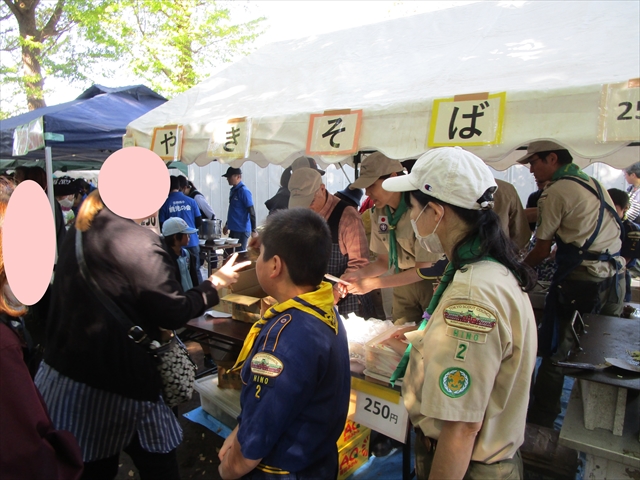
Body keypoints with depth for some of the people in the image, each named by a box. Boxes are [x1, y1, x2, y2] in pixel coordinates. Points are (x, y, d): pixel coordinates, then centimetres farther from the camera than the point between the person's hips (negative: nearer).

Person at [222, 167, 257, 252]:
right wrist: (227, 224, 26)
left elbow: (251, 211, -16)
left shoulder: (244, 191, -14)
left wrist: (253, 230, -18)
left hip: (242, 230, -8)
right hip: (233, 229, 8)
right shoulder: (233, 190, 12)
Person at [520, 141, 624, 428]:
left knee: (555, 350, 2)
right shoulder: (595, 184, 17)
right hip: (614, 275, 8)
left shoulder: (555, 192, -8)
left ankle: (541, 420, 12)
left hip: (581, 279, -8)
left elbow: (542, 250, -6)